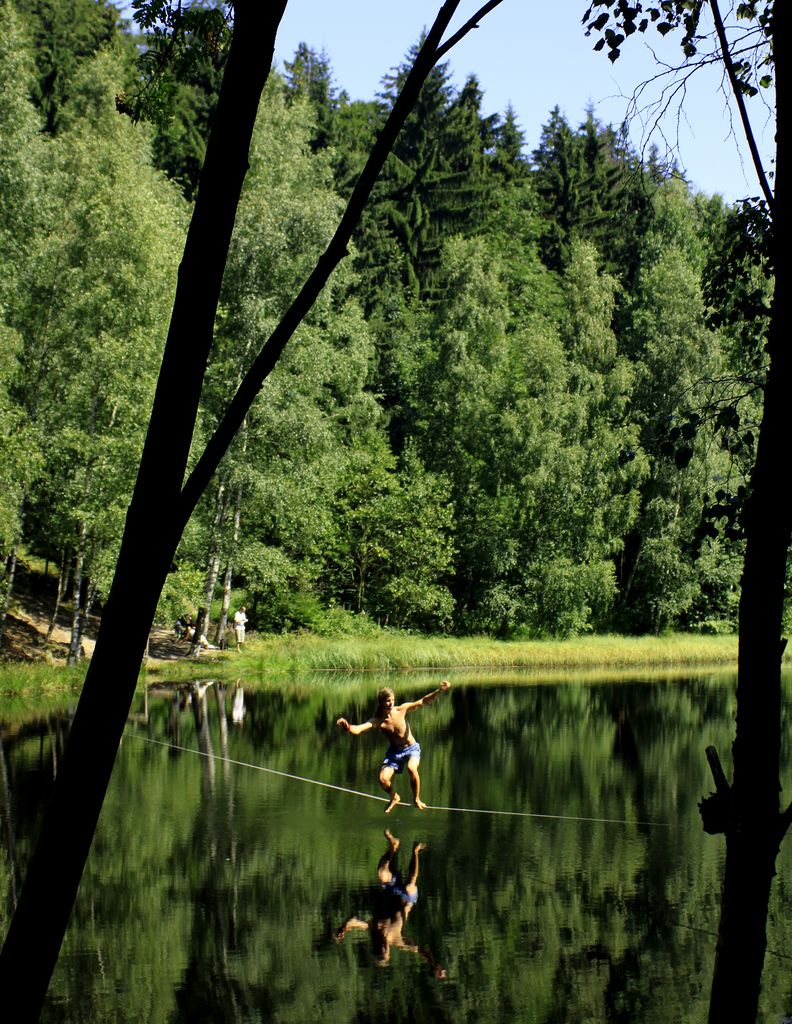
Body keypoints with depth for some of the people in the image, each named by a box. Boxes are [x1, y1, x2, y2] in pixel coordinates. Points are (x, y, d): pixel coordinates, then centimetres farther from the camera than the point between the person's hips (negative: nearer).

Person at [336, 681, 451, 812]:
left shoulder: (401, 710, -15)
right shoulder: (377, 721, -17)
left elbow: (423, 702, -16)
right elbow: (358, 729, -32)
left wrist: (440, 691, -29)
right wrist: (348, 727, -55)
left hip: (412, 748, -1)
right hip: (394, 751, 2)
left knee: (411, 768, -33)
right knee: (383, 779, -15)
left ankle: (417, 798, -8)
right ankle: (394, 797, 20)